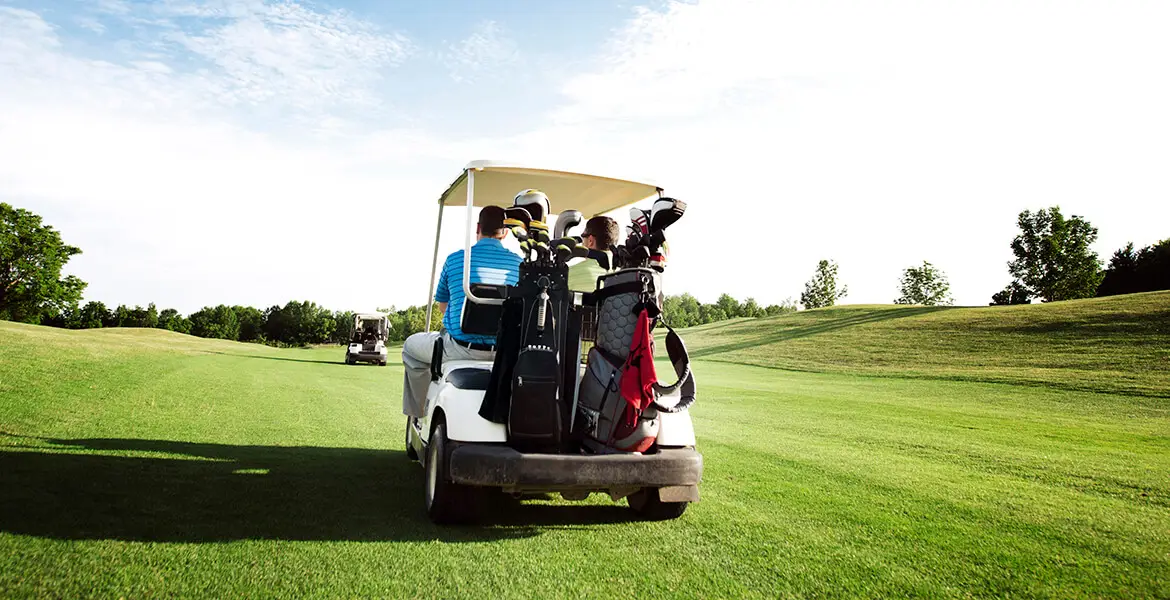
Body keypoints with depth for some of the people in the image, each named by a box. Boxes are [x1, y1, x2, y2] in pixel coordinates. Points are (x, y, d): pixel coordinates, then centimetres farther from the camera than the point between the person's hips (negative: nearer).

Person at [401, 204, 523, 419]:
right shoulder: (519, 263, 1)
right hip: (504, 353, 3)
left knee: (411, 346, 24)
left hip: (462, 349, -3)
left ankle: (421, 414, 23)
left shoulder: (454, 259, -2)